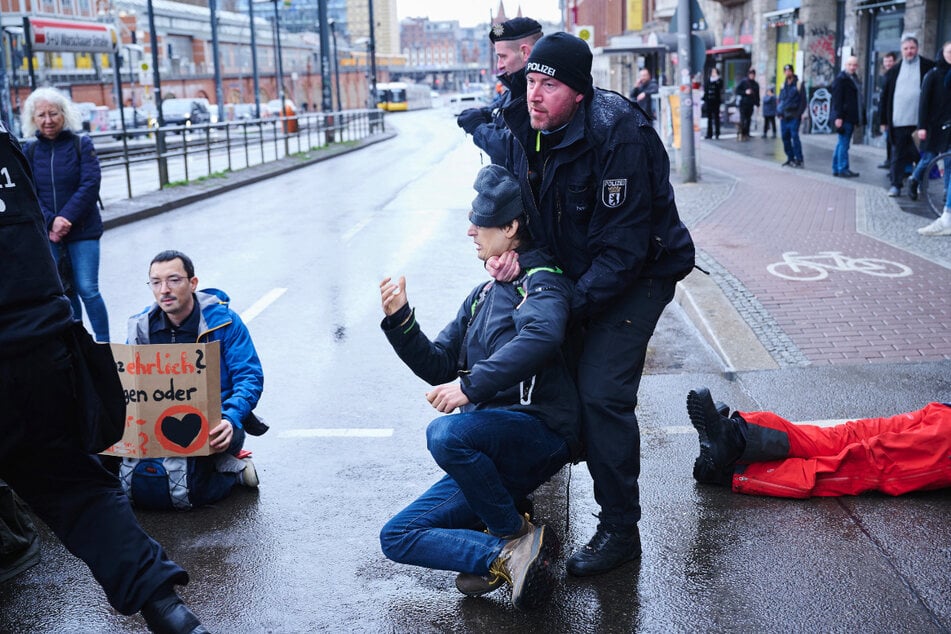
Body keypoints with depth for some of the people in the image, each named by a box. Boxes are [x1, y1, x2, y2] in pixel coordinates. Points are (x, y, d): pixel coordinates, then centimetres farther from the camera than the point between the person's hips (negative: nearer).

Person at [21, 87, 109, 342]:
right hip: (48, 234, 3)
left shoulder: (82, 144, -1)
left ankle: (103, 343, 5)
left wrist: (66, 218, -18)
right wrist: (51, 221, -16)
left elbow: (90, 184, -10)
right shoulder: (30, 151, 6)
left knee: (87, 289, -7)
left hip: (83, 231, -3)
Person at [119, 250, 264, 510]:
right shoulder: (142, 326, 8)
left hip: (212, 426, -5)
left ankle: (232, 469, 0)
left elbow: (250, 378, -8)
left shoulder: (223, 320, -4)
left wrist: (230, 420, -26)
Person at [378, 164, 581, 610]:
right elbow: (439, 367, 16)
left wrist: (472, 384, -34)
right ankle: (508, 556, -13)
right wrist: (399, 322, 1)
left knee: (446, 433, -37)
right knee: (397, 538, -1)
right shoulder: (482, 297, 21)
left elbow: (541, 336, -29)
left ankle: (514, 536, -17)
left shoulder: (541, 280, -5)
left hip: (539, 435, -8)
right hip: (487, 453, 8)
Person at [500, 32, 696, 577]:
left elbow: (624, 247, -27)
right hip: (572, 272, 8)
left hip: (637, 276, -8)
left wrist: (574, 307, -28)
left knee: (602, 392, -15)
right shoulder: (526, 127, -4)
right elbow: (524, 204, 8)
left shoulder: (620, 138, -28)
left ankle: (620, 529, 0)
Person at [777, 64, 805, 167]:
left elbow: (803, 100, -6)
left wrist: (799, 113, -13)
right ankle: (790, 158, 15)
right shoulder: (784, 84, 15)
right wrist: (779, 111, 8)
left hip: (794, 116, -6)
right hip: (784, 116, 6)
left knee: (794, 136, -11)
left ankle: (799, 159, -8)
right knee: (785, 137, 6)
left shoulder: (798, 84, -3)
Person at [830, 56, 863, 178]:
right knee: (843, 143, -7)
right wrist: (838, 117, -21)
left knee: (842, 143, 13)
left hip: (851, 117, 9)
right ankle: (842, 169, -3)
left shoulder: (854, 78, 18)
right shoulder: (841, 78, -10)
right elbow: (837, 99, -15)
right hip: (844, 117, -9)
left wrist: (858, 117, 17)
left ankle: (836, 169, 18)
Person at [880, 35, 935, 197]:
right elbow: (885, 96, 11)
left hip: (920, 122, -1)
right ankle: (896, 185, 8)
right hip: (898, 121, 1)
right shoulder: (894, 71, 9)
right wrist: (884, 120, 8)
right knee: (898, 155, 4)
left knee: (921, 154, 7)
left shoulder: (928, 67, 3)